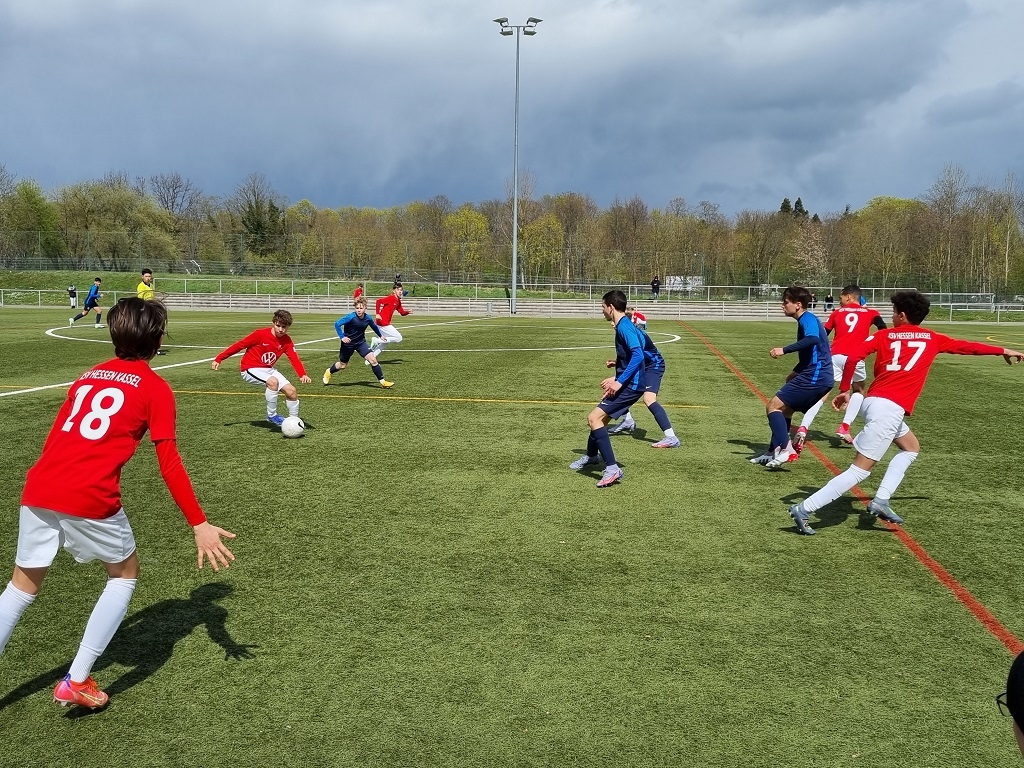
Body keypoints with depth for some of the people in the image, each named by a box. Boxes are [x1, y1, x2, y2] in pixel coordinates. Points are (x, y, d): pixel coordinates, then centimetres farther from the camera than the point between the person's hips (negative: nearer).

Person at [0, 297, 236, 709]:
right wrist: (200, 525, -1)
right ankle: (76, 682, 18)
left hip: (38, 490, 6)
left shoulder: (88, 376, 21)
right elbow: (169, 465, -3)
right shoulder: (155, 388, 2)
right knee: (124, 573, 19)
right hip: (90, 500, -5)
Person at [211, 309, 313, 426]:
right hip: (250, 369, -6)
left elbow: (295, 359, -14)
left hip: (268, 369, 6)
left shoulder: (287, 341, -6)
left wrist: (303, 375, -33)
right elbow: (239, 345, -13)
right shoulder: (260, 334, -20)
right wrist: (218, 359, -11)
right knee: (273, 382, -34)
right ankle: (272, 415, -16)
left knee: (292, 391, -8)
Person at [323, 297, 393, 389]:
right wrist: (342, 337, -31)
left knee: (373, 359, -15)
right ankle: (329, 372, 45)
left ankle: (382, 381, -7)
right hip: (348, 343, -3)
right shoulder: (351, 317, -24)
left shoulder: (368, 318, -9)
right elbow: (337, 324, -25)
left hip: (361, 343, 3)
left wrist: (380, 335, 27)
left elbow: (374, 326, 14)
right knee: (342, 365, 13)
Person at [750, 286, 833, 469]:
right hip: (818, 377, 10)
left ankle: (785, 450, -16)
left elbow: (813, 339, -34)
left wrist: (784, 350, -35)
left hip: (814, 377, -10)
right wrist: (795, 372, 31)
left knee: (773, 406, -9)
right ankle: (774, 453, 24)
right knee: (785, 409, 19)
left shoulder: (808, 319, -12)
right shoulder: (806, 320, 19)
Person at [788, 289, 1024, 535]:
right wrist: (1004, 351, 35)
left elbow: (853, 357, -2)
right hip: (889, 409, -5)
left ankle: (880, 501, 13)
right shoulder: (932, 339, 10)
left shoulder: (883, 336, 12)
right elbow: (966, 346, 22)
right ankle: (804, 509, -12)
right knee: (860, 471, -6)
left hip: (874, 402, 5)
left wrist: (844, 390, 4)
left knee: (911, 448, 27)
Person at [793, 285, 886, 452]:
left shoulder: (837, 313, 19)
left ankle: (803, 428, -16)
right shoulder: (870, 313, 16)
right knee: (859, 391, 25)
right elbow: (884, 332, -2)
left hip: (835, 356, 1)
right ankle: (845, 427, 11)